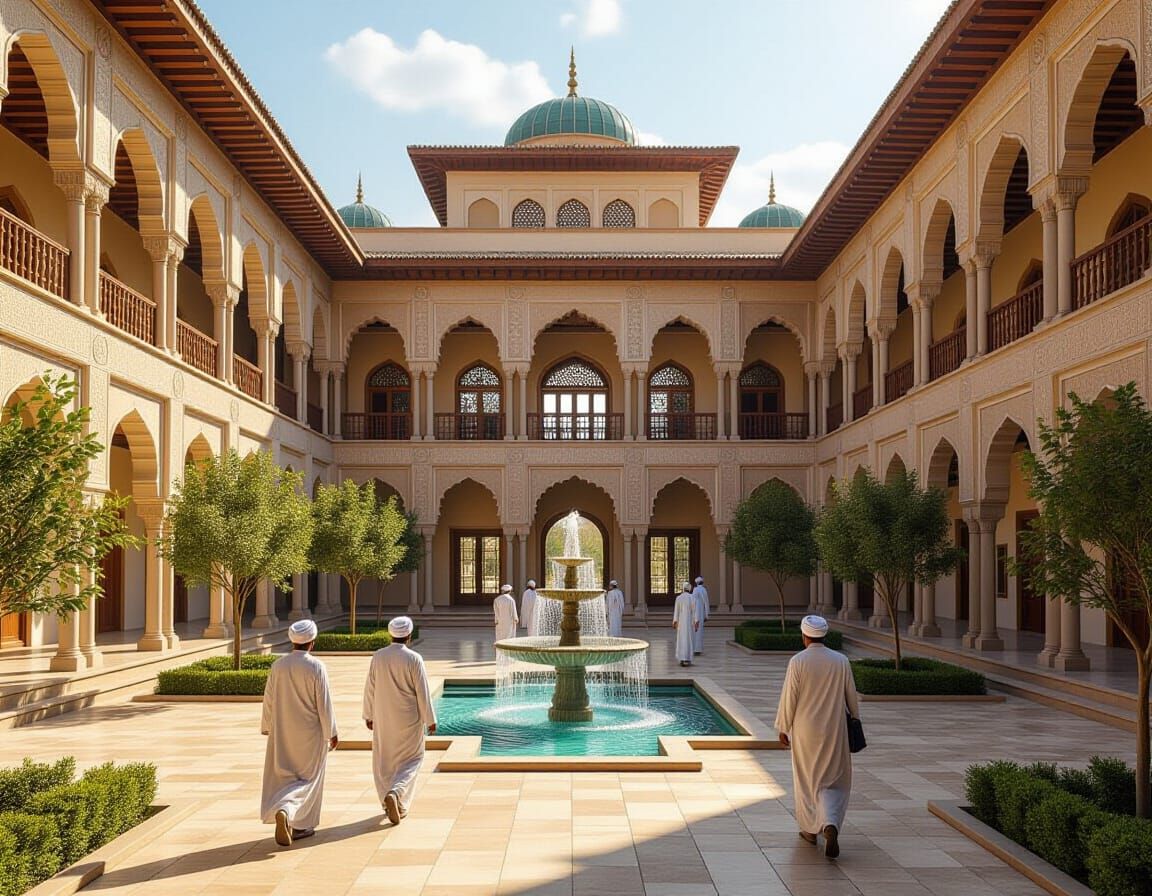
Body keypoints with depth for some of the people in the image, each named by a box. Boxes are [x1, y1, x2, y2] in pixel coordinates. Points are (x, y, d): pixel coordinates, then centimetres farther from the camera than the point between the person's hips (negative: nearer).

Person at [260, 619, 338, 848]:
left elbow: (269, 700, 3)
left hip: (283, 732, 4)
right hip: (310, 733, -3)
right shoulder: (316, 667, -16)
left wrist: (268, 728, 16)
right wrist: (332, 732, -3)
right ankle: (286, 810, -11)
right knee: (308, 777, 8)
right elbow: (324, 703, -13)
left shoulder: (278, 666, -4)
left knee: (284, 775, 14)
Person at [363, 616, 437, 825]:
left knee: (384, 761, 17)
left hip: (383, 720, 3)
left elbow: (370, 689, 2)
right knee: (411, 760, 9)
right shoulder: (414, 659, -15)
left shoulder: (378, 657, -4)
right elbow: (423, 692, -12)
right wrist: (430, 719, -3)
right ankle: (395, 793, -13)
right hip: (409, 720, -3)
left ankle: (389, 803, 23)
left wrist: (369, 715, 14)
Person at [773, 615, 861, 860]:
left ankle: (810, 829, 27)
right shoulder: (841, 661, -4)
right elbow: (851, 697, 4)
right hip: (834, 731, 1)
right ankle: (830, 825, -13)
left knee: (806, 780, 16)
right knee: (833, 781, 10)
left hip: (805, 731, -1)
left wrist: (783, 728, 2)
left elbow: (788, 698, -9)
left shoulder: (797, 661, -11)